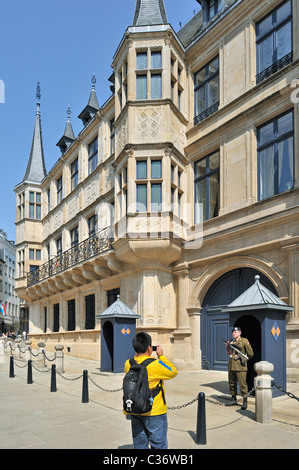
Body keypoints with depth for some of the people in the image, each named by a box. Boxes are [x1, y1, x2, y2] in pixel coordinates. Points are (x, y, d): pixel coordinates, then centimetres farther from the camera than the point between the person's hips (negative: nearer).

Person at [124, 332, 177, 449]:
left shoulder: (128, 364, -6)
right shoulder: (155, 365, -21)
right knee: (159, 445, 10)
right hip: (154, 411, -5)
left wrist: (138, 354, 7)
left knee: (139, 444, 17)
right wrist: (161, 356, -2)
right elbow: (173, 372, -6)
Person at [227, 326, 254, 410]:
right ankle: (234, 400, 23)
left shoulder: (244, 341, -6)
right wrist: (228, 346, 8)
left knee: (242, 384, -6)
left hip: (240, 366, -7)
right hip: (231, 366, 7)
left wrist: (243, 359, 2)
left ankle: (245, 402, 1)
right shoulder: (231, 341, 13)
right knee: (232, 384, 11)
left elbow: (251, 354, -3)